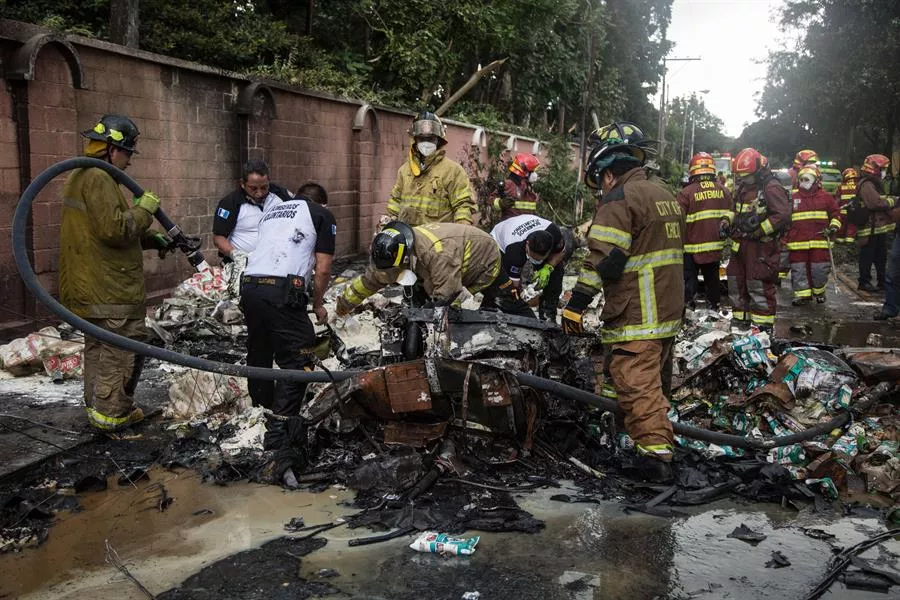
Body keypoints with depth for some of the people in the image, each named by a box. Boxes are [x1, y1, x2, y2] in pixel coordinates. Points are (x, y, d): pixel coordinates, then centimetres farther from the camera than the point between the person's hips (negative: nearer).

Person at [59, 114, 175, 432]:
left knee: (98, 347, 20)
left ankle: (95, 404, 31)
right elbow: (115, 229, -26)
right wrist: (145, 208, -12)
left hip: (88, 288, 11)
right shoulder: (99, 179, -17)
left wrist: (154, 240, 15)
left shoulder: (80, 177, 18)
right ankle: (112, 414, 2)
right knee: (123, 350, -3)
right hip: (111, 289, -11)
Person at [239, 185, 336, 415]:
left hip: (248, 286, 7)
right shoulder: (321, 214, 11)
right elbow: (323, 269, 5)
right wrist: (318, 305, 19)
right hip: (282, 291, -7)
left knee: (258, 358, 19)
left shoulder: (271, 209, 28)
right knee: (297, 362, 0)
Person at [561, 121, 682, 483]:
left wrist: (577, 303, -17)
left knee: (636, 382, -9)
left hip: (635, 316, -10)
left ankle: (655, 451, -12)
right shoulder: (665, 195, 18)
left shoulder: (619, 199, -12)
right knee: (656, 379, 20)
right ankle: (663, 442, 33)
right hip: (669, 311, 10)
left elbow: (603, 258, -20)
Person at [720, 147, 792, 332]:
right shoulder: (743, 188, 16)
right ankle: (740, 319, 27)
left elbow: (782, 215, -19)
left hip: (762, 246, -9)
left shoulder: (771, 188, -13)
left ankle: (765, 324, 3)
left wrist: (760, 230, -20)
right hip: (741, 244, 9)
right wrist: (727, 220, 9)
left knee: (759, 285, -7)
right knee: (736, 280, 14)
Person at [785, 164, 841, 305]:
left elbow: (836, 212, 12)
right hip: (798, 242, 2)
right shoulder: (793, 198, 9)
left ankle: (819, 291, 23)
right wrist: (784, 236, 13)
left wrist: (834, 227, -3)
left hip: (819, 241, -1)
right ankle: (802, 294, 11)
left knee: (820, 268, 1)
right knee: (799, 269, 2)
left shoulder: (825, 197, 4)